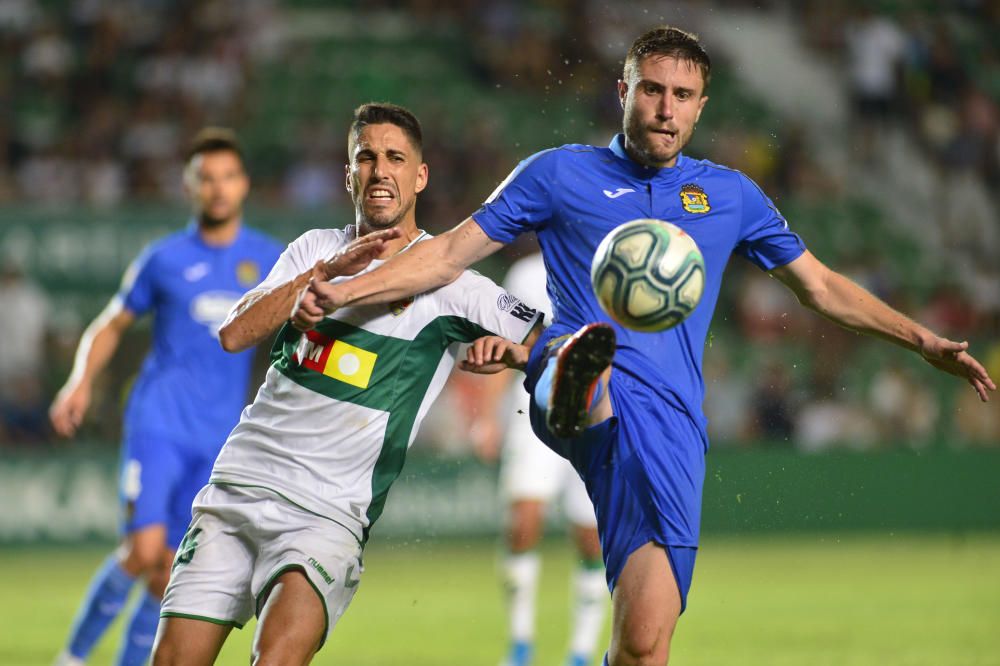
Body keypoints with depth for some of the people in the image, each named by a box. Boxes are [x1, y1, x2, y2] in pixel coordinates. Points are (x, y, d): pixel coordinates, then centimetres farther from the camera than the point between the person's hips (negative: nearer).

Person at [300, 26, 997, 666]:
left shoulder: (730, 194, 21)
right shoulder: (560, 174, 14)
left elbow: (822, 287, 29)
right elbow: (453, 253, 14)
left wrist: (924, 341, 22)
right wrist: (342, 291, 3)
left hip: (668, 421, 1)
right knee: (581, 348, -42)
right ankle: (573, 386, -77)